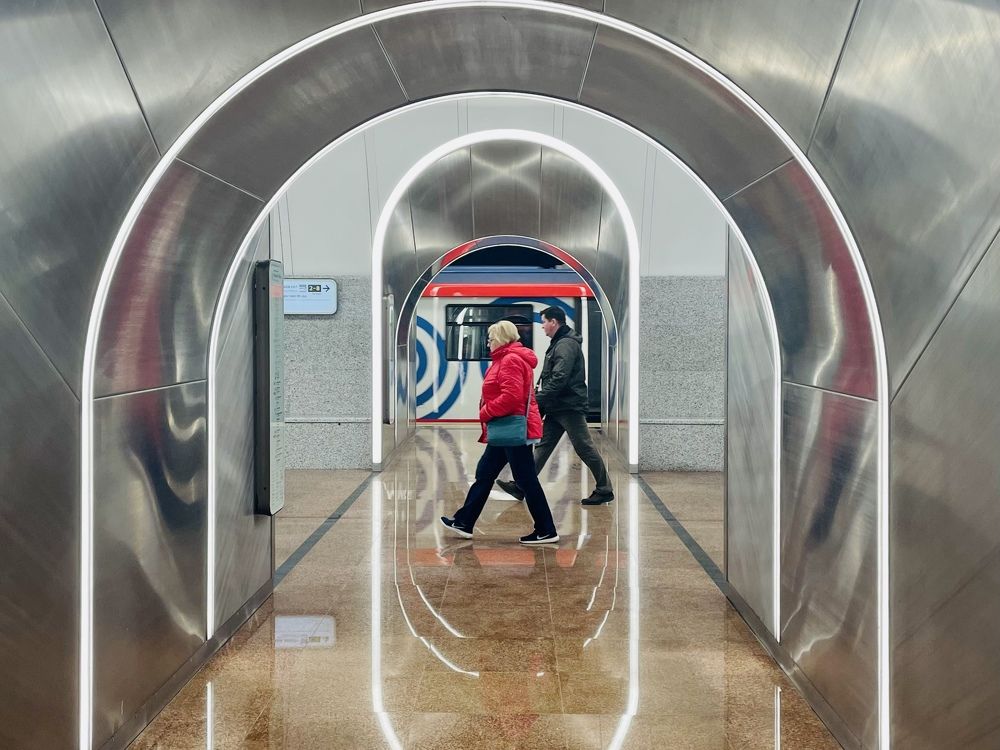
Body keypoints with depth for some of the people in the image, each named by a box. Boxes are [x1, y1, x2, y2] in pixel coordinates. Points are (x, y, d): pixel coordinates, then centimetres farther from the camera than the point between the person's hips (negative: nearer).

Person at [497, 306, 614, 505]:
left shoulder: (566, 345, -15)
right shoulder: (559, 343, 17)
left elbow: (559, 379, -24)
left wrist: (538, 399, -21)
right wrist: (541, 400, 11)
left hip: (570, 407, -10)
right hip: (558, 407, 10)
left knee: (584, 448, -3)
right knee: (543, 445, 7)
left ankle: (604, 490, 6)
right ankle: (521, 485, 8)